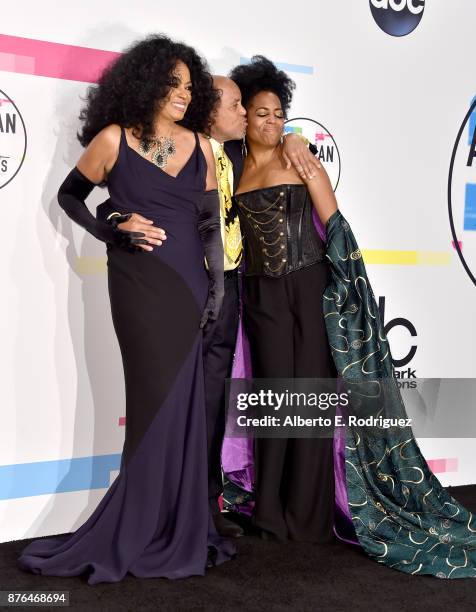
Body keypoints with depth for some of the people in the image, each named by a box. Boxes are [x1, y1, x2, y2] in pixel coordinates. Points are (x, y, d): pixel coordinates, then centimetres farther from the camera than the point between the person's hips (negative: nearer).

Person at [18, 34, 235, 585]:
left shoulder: (198, 144, 10)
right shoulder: (114, 139, -1)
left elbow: (211, 222, 11)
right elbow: (69, 195, 9)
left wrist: (217, 282, 4)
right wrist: (112, 234, -5)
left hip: (189, 285, 4)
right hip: (140, 285, -4)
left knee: (180, 401, 5)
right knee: (158, 400, -3)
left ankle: (173, 529, 19)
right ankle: (149, 534, 11)